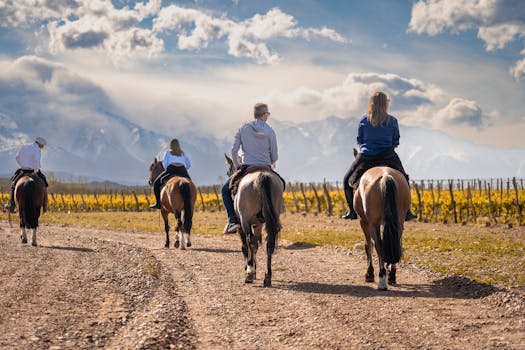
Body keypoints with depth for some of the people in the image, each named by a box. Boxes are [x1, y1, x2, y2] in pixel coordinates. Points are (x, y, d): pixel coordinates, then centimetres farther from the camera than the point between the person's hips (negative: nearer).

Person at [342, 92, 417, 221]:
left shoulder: (364, 120, -3)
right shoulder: (393, 121, -3)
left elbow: (359, 141, 5)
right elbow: (396, 142, 5)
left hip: (366, 157, -1)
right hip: (387, 157, 1)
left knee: (347, 180, 18)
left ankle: (352, 211, 5)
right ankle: (406, 211, 15)